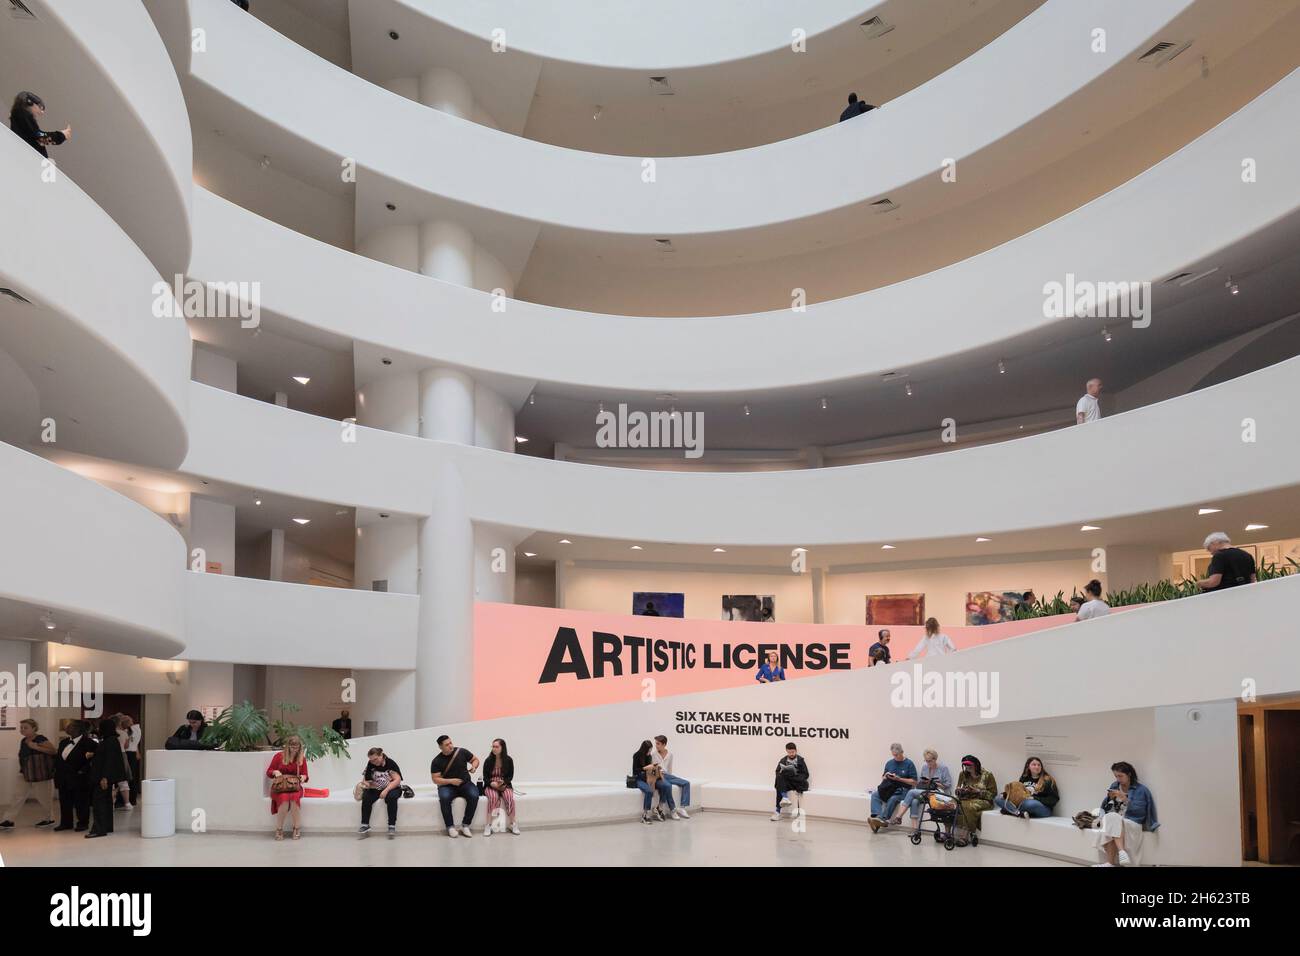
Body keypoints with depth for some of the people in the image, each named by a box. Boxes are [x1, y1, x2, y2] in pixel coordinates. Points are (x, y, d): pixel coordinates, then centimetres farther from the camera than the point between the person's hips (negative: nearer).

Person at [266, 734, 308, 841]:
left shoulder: (302, 758, 7)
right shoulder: (279, 756, 2)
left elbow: (305, 775, 12)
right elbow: (268, 772, 9)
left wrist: (303, 777, -11)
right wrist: (275, 772, -12)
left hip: (295, 787, 1)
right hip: (279, 787, -1)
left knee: (295, 798, -34)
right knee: (284, 799, -35)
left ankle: (297, 828, -18)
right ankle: (279, 830, -18)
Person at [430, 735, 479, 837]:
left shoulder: (462, 752, 0)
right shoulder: (436, 761, -3)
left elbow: (475, 759, 13)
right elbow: (436, 779, -5)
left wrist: (473, 767, -9)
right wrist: (450, 781, -19)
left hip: (465, 784, 1)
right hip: (447, 786, -1)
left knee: (474, 796, -31)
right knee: (444, 798, -36)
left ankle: (465, 825, -19)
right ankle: (450, 827, -22)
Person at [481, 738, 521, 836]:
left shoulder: (509, 760, -2)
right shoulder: (488, 761, -3)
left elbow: (510, 776, 3)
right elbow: (485, 777, 1)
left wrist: (503, 782, -17)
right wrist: (492, 783, -19)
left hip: (505, 785, 1)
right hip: (490, 785, -1)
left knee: (509, 797, -31)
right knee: (493, 797, -34)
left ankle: (512, 824, -16)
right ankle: (488, 825, -28)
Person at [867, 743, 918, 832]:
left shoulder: (909, 764, 0)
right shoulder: (889, 763, 15)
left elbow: (914, 782, -4)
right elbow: (883, 777, 22)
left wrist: (899, 779, -12)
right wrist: (886, 776, -3)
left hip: (903, 789, -5)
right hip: (889, 788, 5)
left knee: (892, 798, -37)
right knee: (875, 794, -23)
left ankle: (882, 819, -42)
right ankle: (876, 816, -42)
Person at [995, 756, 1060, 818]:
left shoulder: (1047, 780, 3)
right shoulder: (1024, 779, 19)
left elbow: (1053, 799, -4)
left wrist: (1034, 798, -16)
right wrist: (1005, 794, 0)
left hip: (1043, 809, -5)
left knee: (1030, 804, -41)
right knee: (998, 800, -11)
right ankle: (1020, 813, -30)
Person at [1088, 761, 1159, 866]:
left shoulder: (1141, 789, 1)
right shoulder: (1114, 786, 15)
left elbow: (1139, 812, -9)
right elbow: (1105, 807, 17)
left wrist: (1124, 798, -16)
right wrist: (1110, 798, -3)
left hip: (1132, 824, -4)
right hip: (1115, 822, 4)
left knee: (1112, 818, -36)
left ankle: (1111, 862, -38)